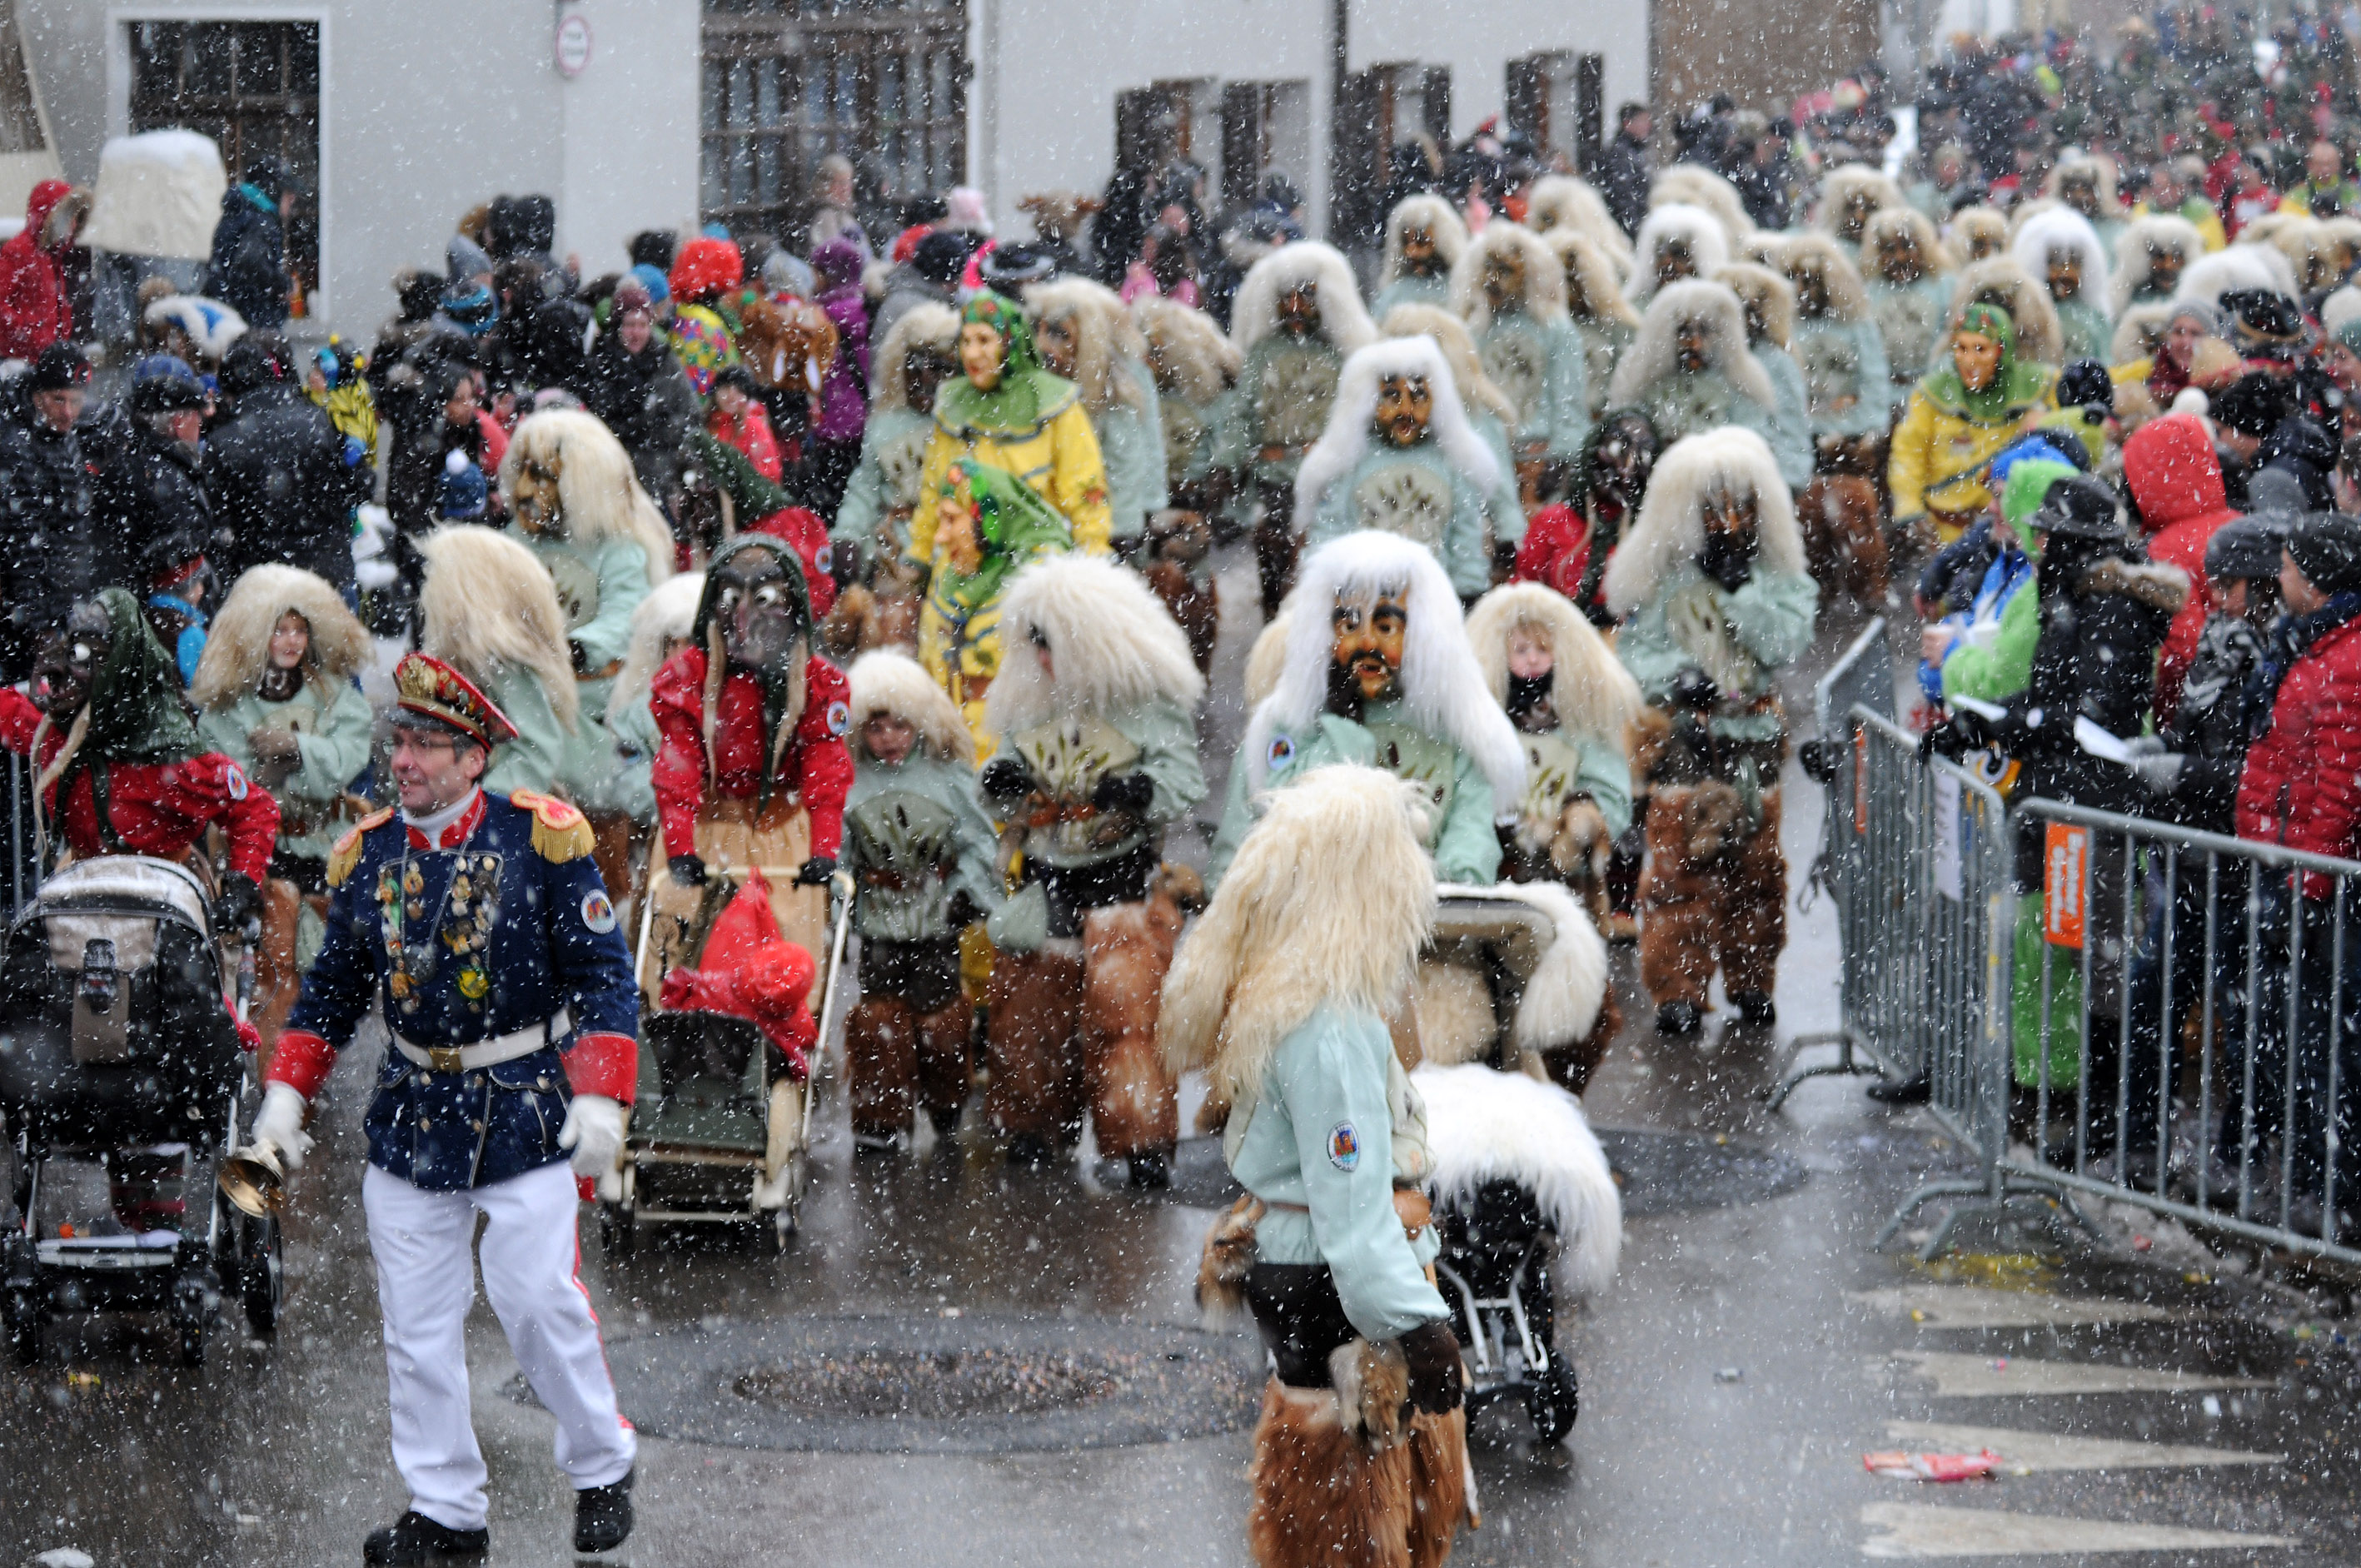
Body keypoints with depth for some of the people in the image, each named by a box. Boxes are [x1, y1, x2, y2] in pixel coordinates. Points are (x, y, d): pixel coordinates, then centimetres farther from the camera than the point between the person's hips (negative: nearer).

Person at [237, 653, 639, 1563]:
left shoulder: (539, 838, -10)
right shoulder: (369, 855, 4)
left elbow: (603, 975, -8)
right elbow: (333, 991, 15)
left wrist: (599, 1102, -16)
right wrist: (285, 1098, 7)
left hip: (526, 1110, -4)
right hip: (412, 1114, 4)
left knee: (538, 1301, -7)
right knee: (416, 1327, 4)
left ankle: (603, 1470, 14)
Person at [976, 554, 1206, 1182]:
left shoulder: (1149, 705, -7)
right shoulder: (1028, 704, 9)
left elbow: (1185, 782, -8)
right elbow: (1007, 793, 16)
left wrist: (1141, 792, -27)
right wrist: (1000, 783, -7)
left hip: (1124, 880, -5)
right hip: (1045, 882, 5)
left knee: (1124, 1009, -10)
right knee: (1029, 1005, 8)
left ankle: (1142, 1137, -5)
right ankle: (1034, 1124, 24)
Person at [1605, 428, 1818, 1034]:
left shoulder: (1776, 575, 4)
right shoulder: (1662, 576, -2)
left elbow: (1785, 642, -11)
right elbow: (1636, 649, -4)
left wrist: (1740, 582, -17)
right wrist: (1678, 676, -23)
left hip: (1754, 738, 3)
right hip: (1684, 737, -3)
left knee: (1756, 865, 7)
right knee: (1680, 865, -7)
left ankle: (1750, 983, 18)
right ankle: (1677, 990, -4)